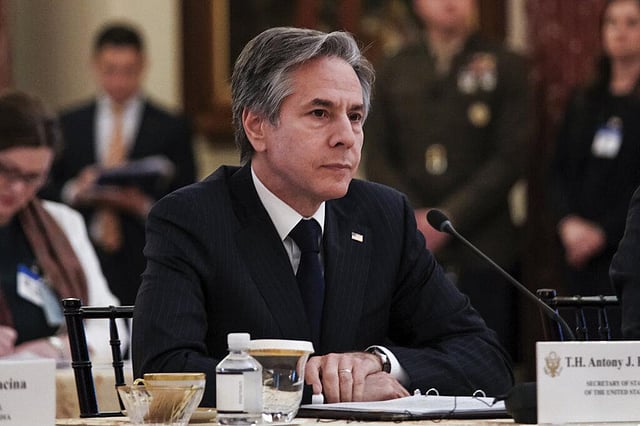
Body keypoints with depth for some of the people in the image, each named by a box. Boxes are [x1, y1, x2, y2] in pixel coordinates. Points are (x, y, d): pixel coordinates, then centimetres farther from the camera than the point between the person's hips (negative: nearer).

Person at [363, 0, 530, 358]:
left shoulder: (506, 67, 6)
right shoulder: (394, 71, 15)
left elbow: (511, 158, -2)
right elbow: (377, 157, 10)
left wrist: (449, 218, -9)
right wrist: (415, 220, -6)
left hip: (482, 251, -2)